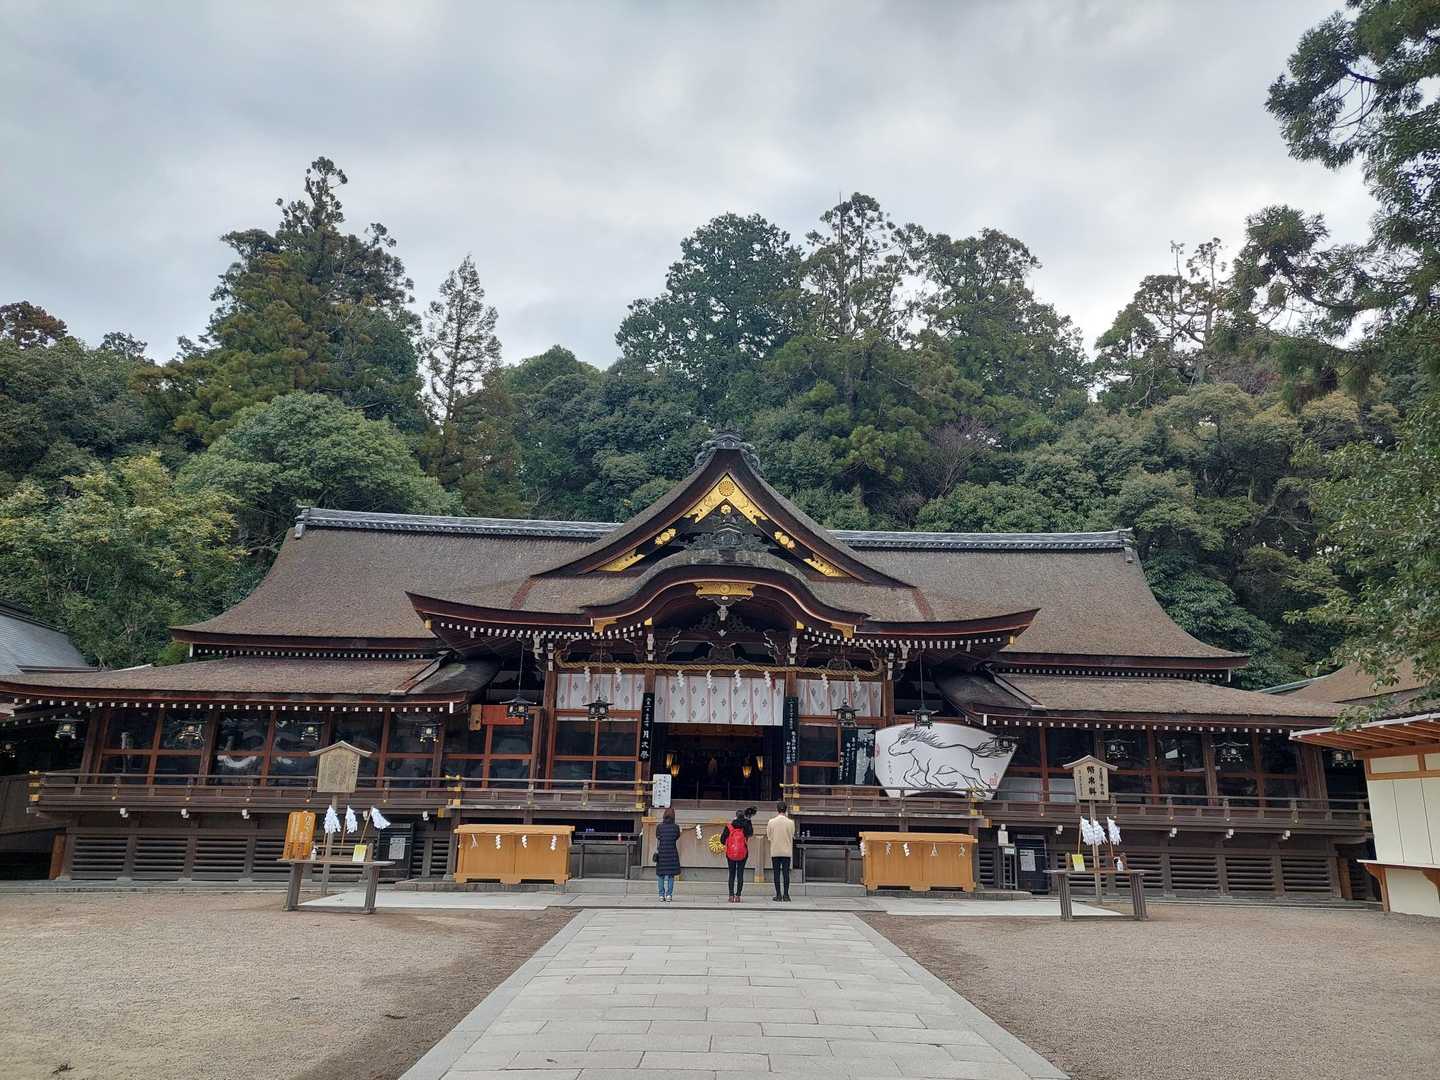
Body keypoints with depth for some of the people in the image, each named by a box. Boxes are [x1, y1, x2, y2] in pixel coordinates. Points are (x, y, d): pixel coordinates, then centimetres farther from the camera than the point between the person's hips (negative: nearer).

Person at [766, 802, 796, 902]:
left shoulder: (771, 822, -6)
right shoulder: (791, 822, -6)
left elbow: (768, 837, 2)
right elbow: (792, 836, 3)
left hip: (775, 852, 0)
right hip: (787, 851, 0)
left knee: (776, 873, 6)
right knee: (786, 873, 4)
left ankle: (778, 895, 4)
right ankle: (786, 895, 2)